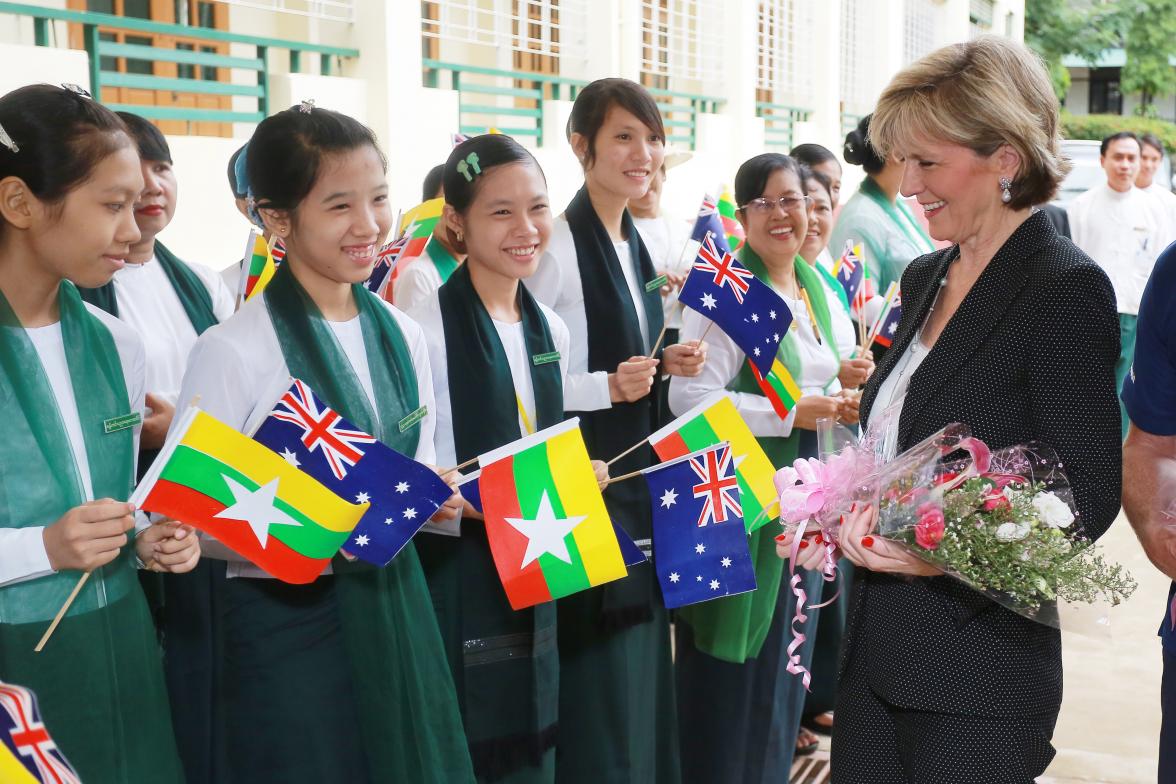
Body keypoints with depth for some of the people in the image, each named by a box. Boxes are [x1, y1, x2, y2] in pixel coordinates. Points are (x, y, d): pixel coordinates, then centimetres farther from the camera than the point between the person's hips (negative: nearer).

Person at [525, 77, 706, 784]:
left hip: (640, 472, 8)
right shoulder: (558, 245, -15)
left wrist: (667, 365, 1)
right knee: (594, 668, 1)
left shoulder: (637, 244, 11)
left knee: (639, 662, 17)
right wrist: (606, 387, -26)